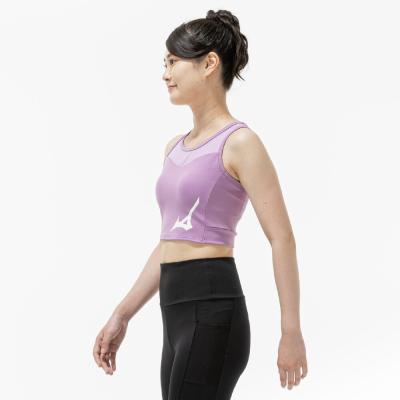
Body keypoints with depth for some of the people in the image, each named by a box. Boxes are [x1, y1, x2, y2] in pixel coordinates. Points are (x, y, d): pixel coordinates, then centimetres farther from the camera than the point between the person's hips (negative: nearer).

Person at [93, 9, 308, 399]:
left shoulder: (239, 143, -8)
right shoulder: (175, 147, 16)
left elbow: (281, 239, -11)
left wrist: (291, 332, -15)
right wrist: (122, 315, 20)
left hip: (211, 310, -9)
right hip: (176, 313, 9)